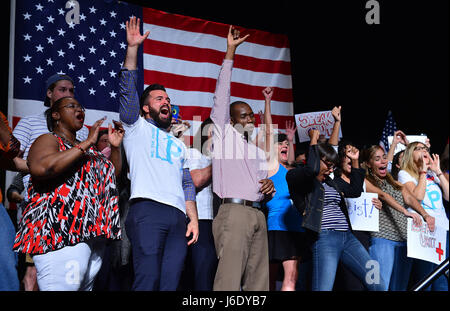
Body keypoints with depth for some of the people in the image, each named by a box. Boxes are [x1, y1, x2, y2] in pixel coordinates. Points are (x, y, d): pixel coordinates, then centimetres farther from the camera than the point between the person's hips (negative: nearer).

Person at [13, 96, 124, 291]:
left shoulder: (86, 148, 27)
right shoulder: (49, 140, 3)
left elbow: (113, 174, 32)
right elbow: (41, 168, -20)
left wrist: (115, 147, 14)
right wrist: (87, 144, -15)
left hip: (92, 234, 9)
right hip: (60, 232, -8)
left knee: (85, 286, 7)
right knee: (63, 287, -18)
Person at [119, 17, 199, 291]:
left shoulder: (180, 145, 31)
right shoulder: (137, 128, 19)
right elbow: (128, 88, 6)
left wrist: (194, 219, 10)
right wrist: (133, 48, -2)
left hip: (178, 216, 5)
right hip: (147, 209, -5)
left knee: (171, 283, -5)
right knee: (148, 279, -18)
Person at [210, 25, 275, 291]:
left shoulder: (259, 151, 27)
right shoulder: (223, 133, 11)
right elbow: (222, 94, 3)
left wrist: (269, 188, 4)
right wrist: (230, 52, 2)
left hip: (258, 214, 7)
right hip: (234, 212, -6)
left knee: (259, 281, 0)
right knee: (230, 279, -15)